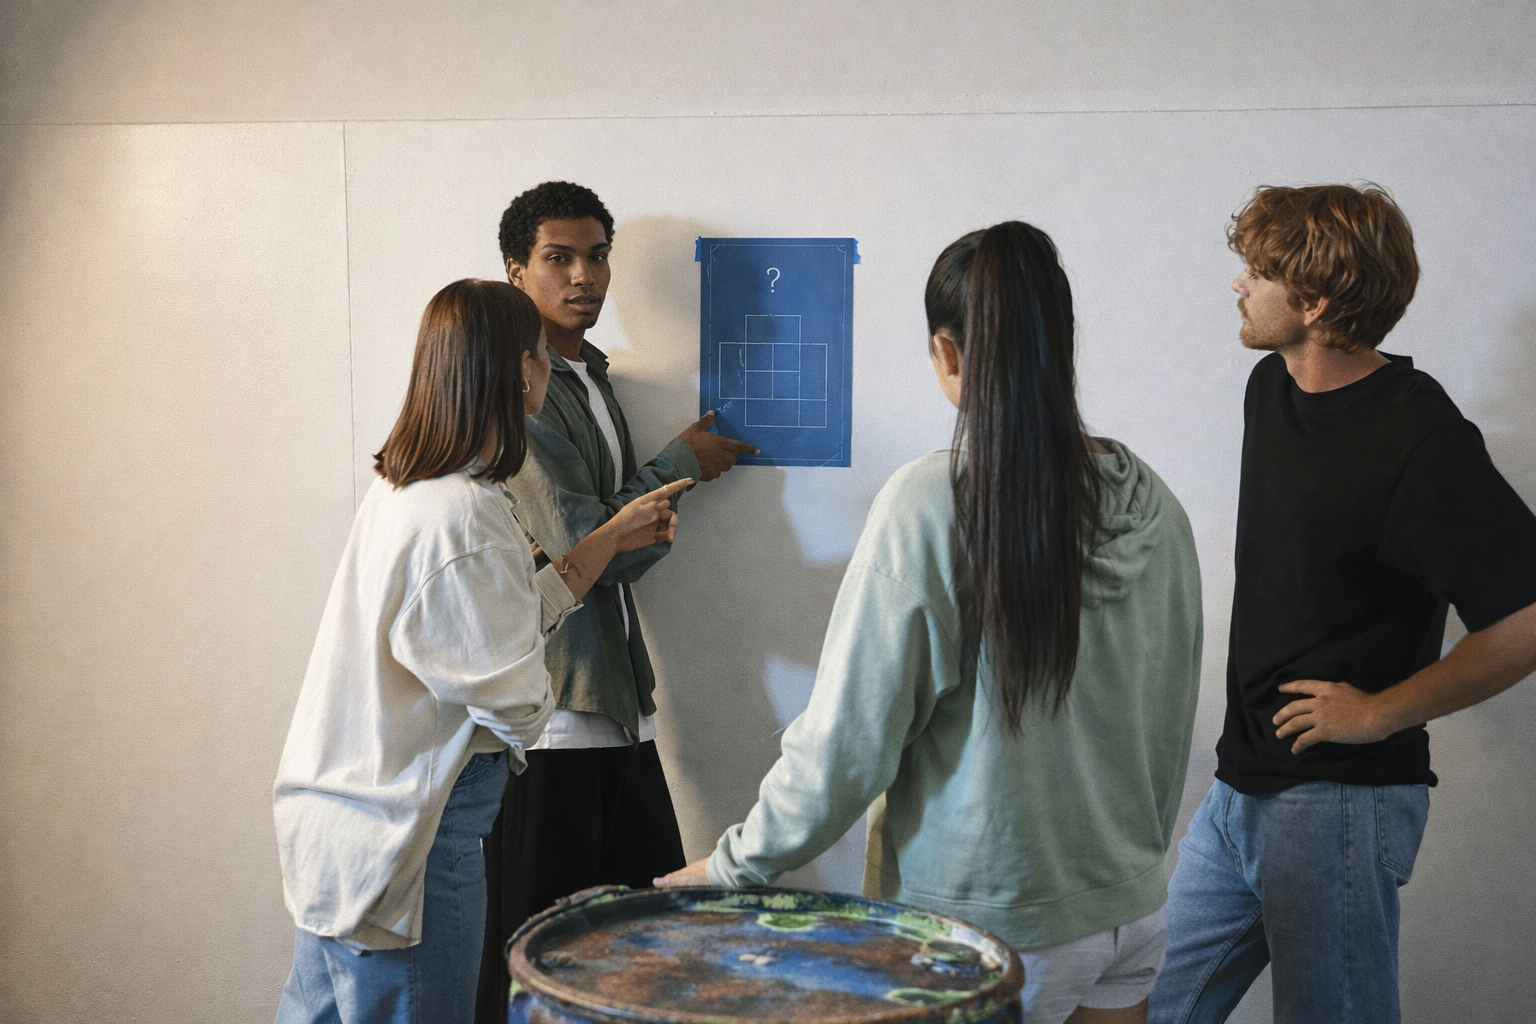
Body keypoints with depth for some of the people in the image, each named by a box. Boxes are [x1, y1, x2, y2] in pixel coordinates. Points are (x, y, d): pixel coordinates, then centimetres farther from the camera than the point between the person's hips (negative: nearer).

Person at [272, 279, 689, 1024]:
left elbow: (513, 617, 12)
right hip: (401, 839, -10)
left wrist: (612, 537, 16)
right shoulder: (463, 515, -25)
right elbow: (518, 701, -21)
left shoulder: (403, 488, 6)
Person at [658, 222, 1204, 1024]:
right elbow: (1173, 723, 7)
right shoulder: (1152, 504, -3)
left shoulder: (928, 504, -19)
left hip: (990, 926, -5)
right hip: (1130, 909, 5)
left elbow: (849, 735, -16)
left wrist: (734, 865, -3)